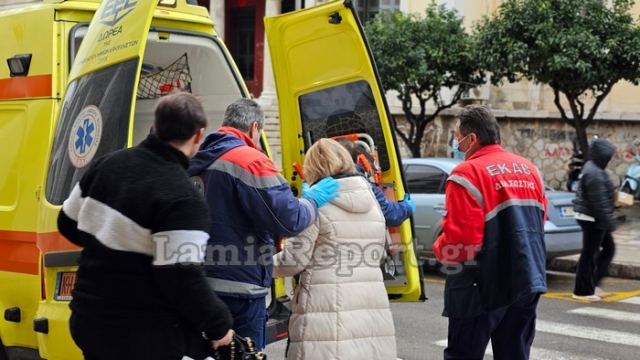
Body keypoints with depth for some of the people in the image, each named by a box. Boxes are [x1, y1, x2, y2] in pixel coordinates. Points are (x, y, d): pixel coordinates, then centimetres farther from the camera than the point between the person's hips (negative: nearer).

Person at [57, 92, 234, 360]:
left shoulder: (107, 163, 3)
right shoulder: (182, 199, -21)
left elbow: (68, 225, 15)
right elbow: (182, 281, -23)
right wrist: (220, 325, -9)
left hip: (90, 321, 8)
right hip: (147, 338, -8)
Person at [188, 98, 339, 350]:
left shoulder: (199, 162, 10)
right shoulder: (250, 161, -13)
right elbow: (289, 220, -17)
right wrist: (315, 199, 1)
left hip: (201, 283, 8)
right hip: (240, 287, -8)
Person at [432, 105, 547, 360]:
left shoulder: (467, 174, -15)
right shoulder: (529, 169, 10)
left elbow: (459, 239, -21)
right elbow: (540, 221, 18)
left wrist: (439, 249, -1)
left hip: (485, 287, -7)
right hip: (528, 280, 7)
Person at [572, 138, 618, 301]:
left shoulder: (592, 169, 13)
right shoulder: (594, 174, -21)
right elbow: (599, 202, -23)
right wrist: (609, 222, -19)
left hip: (591, 218, 11)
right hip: (592, 219, -11)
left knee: (608, 248, 16)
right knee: (589, 254, -2)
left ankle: (592, 283, 21)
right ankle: (583, 291, 7)